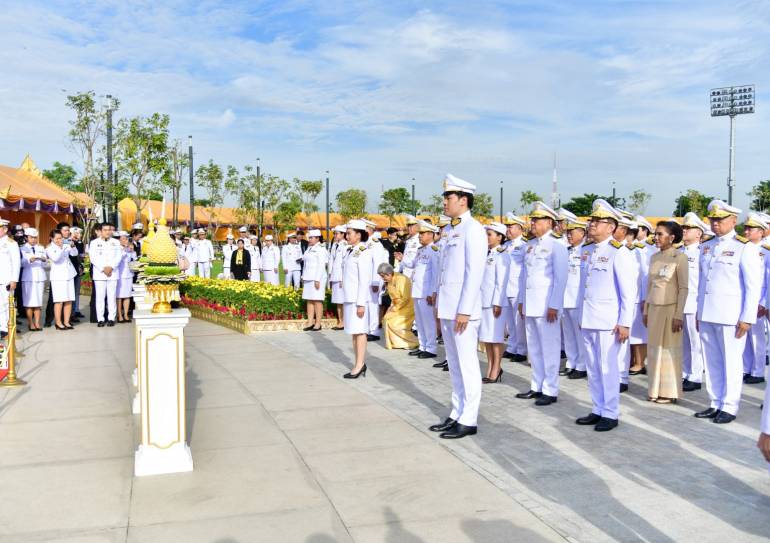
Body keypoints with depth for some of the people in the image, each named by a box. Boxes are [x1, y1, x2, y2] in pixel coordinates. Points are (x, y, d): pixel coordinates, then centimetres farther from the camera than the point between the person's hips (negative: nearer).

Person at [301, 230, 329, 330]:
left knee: (317, 301, -6)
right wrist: (303, 277, 16)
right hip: (308, 278, 8)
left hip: (317, 278, -8)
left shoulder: (321, 249, -9)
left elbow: (321, 266, -15)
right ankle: (310, 322, 10)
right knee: (309, 301, 7)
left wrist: (317, 280, -19)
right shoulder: (309, 248, 16)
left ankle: (318, 323, -3)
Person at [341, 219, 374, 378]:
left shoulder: (364, 253, -12)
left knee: (359, 331, -4)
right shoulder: (350, 252, 14)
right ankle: (359, 364, 18)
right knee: (353, 331, 11)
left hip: (358, 299, -9)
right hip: (349, 298, 9)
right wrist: (346, 301, 18)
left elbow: (365, 280, -17)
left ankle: (360, 365, 1)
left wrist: (361, 303, -19)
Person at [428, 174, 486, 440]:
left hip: (462, 310, -9)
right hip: (447, 308, 9)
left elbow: (474, 272, -16)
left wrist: (464, 310, -19)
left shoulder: (472, 229, -10)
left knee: (467, 365, 0)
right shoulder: (451, 229, 15)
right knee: (454, 365, 14)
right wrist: (441, 306, 15)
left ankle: (468, 420, 8)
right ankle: (457, 414, 23)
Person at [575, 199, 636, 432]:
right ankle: (597, 410, 23)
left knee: (608, 368, 0)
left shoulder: (619, 252, -9)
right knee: (592, 368, 12)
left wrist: (624, 323, -13)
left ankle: (611, 414, 11)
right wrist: (581, 316, 16)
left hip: (608, 322, -7)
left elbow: (629, 290, -11)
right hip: (587, 321, 7)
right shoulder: (587, 251, 12)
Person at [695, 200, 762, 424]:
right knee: (712, 361, 11)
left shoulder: (745, 247, -6)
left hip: (730, 315, -6)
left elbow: (754, 286, -8)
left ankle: (729, 407, 13)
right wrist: (699, 311, 14)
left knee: (731, 362, 3)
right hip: (707, 315, 6)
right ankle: (716, 404, 21)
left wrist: (747, 318, -12)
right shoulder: (706, 246, 12)